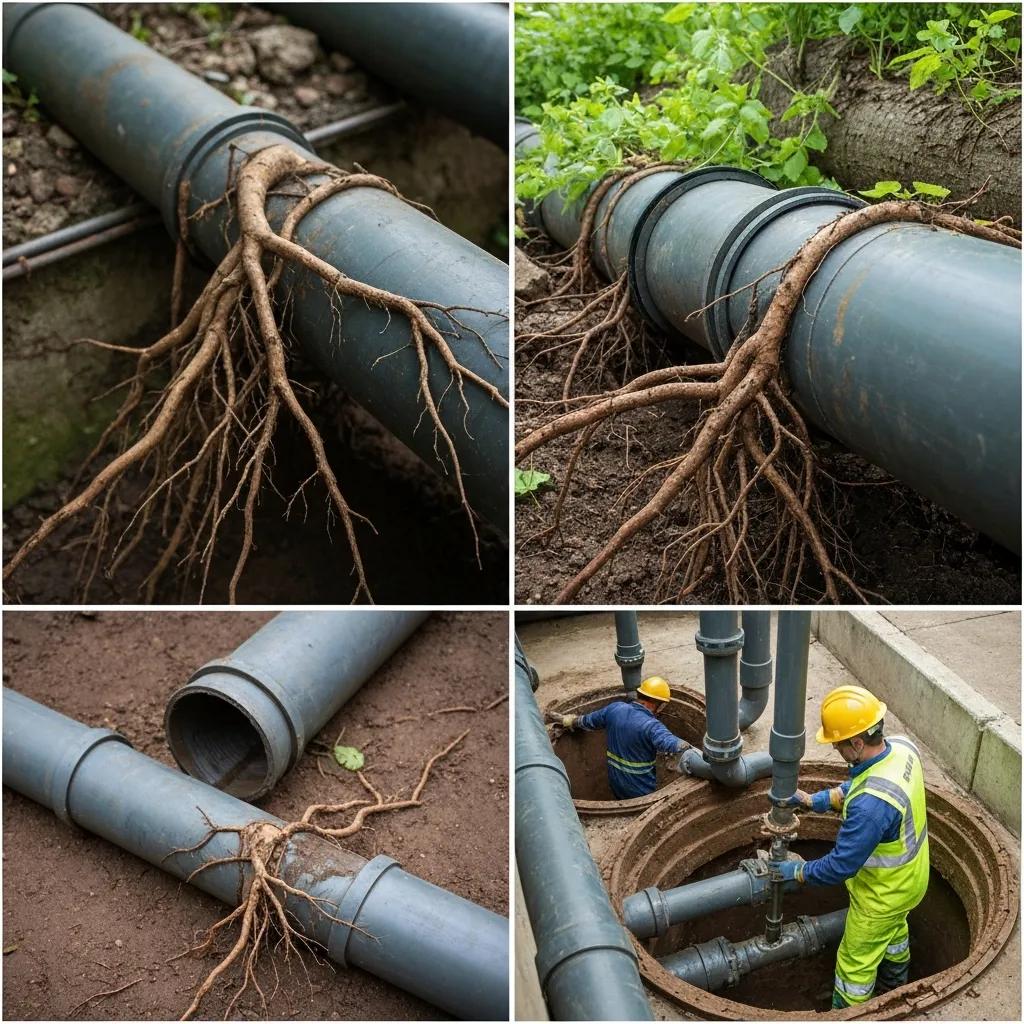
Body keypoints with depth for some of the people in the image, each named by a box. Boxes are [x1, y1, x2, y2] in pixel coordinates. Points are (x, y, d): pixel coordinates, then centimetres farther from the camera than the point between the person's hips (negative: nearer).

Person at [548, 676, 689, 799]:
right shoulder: (651, 726, -28)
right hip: (641, 790, -6)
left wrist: (565, 720, 25)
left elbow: (586, 721, 8)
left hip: (615, 783, 6)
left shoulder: (615, 708, -8)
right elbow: (674, 745, -42)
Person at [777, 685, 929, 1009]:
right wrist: (812, 800, -4)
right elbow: (856, 788, 1)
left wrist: (795, 871, -15)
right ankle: (894, 987, 63)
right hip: (910, 874, 9)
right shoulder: (901, 747, -19)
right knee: (893, 930, 37)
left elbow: (839, 867, -32)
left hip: (884, 893, -9)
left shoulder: (871, 803, -44)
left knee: (855, 962, 16)